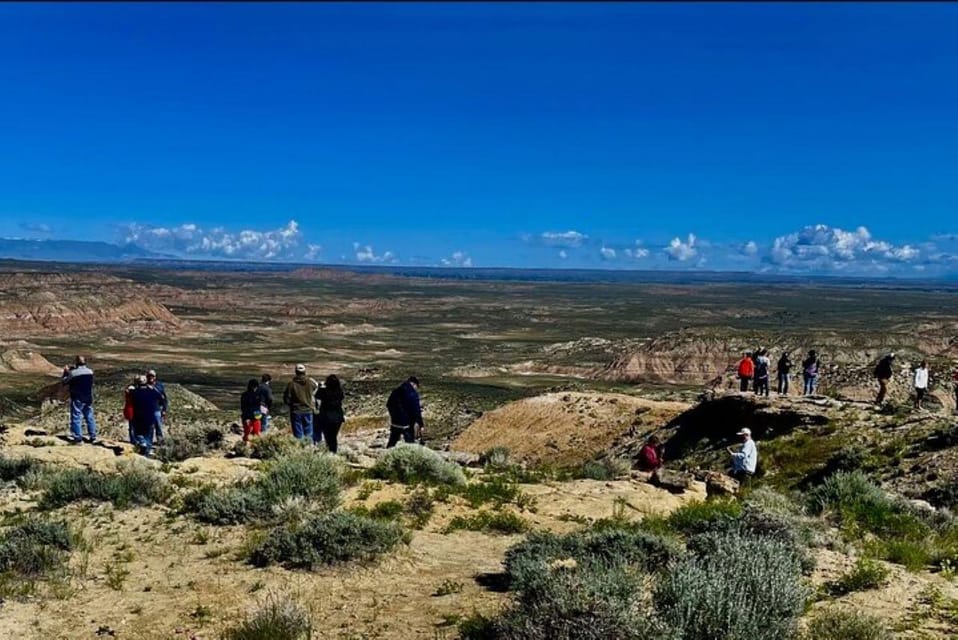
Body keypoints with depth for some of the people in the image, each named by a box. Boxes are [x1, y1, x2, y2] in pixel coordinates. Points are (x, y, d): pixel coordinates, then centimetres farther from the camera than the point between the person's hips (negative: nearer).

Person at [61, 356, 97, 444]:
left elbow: (63, 382, -4)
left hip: (77, 399, -5)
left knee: (76, 418, 2)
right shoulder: (90, 372, -1)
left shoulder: (73, 373, -15)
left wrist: (65, 372, 10)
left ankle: (78, 438, 1)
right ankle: (93, 437, 14)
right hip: (88, 399, 5)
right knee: (89, 417, 11)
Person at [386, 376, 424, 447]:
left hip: (394, 421, 6)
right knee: (410, 442, 4)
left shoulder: (396, 391, 6)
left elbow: (388, 404, 15)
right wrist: (421, 425, -8)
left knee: (392, 442, 17)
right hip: (406, 423, -6)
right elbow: (416, 411, -15)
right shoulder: (413, 394, -14)